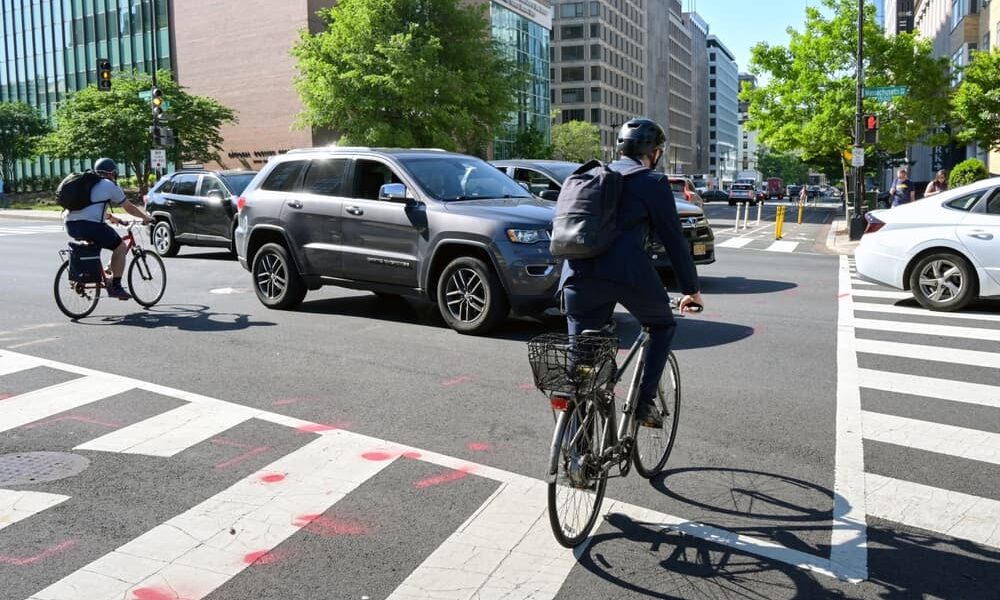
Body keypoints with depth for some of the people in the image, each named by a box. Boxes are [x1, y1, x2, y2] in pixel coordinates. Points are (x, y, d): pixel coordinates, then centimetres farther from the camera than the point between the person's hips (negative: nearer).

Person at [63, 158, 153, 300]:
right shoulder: (110, 186, 6)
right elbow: (130, 208, 14)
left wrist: (109, 217, 53)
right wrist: (146, 217, 29)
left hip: (70, 226, 8)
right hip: (90, 225, -8)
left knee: (92, 241, 37)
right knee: (120, 247, 8)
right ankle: (115, 287, 2)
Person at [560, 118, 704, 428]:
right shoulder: (653, 181, 8)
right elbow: (673, 239, 7)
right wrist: (692, 290, 17)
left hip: (577, 275, 5)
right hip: (627, 272, -4)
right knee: (663, 325, 23)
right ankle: (645, 402, 12)